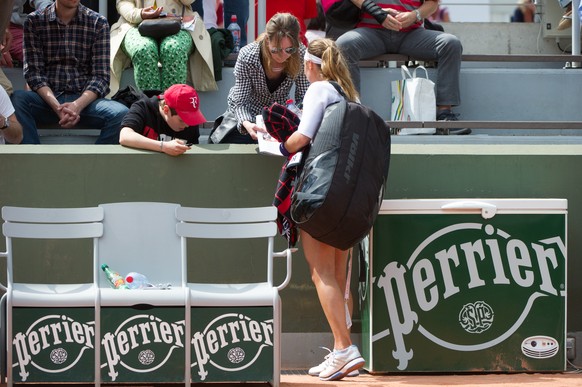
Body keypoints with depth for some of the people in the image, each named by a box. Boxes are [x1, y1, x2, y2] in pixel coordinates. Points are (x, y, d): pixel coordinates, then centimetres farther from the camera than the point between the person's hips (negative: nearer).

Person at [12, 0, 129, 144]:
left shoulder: (98, 23, 3)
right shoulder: (34, 21, 2)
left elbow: (101, 76, -2)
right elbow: (33, 72, -4)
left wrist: (77, 105, -21)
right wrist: (57, 106, -21)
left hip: (84, 99, 0)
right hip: (48, 98, 0)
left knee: (121, 114, -30)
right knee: (17, 99, -32)